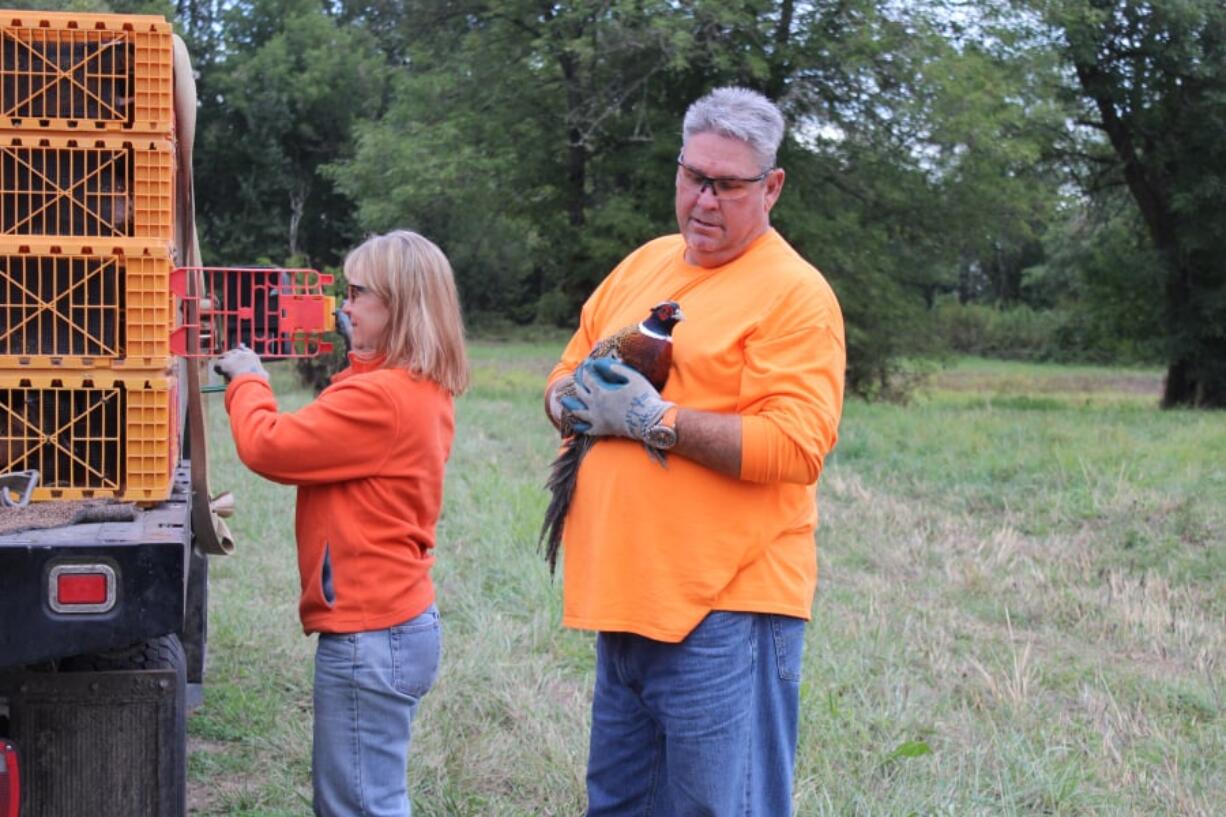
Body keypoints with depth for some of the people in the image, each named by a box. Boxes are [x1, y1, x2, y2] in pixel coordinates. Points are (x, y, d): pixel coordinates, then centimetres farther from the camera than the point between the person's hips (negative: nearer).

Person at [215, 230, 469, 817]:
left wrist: (247, 379, 1)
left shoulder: (378, 397, -21)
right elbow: (315, 450, 13)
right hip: (400, 619, 10)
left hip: (369, 632, -10)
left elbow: (265, 447, -17)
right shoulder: (423, 390, 10)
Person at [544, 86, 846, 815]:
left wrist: (654, 419, -18)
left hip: (724, 609, -8)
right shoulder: (645, 264, 14)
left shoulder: (794, 292, -9)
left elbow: (795, 447, -19)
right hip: (624, 596, 8)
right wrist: (574, 398, -2)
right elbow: (566, 374, 22)